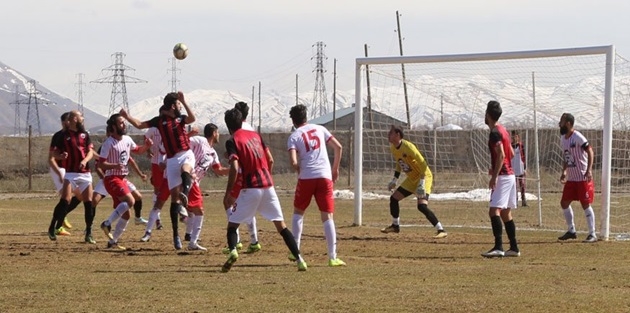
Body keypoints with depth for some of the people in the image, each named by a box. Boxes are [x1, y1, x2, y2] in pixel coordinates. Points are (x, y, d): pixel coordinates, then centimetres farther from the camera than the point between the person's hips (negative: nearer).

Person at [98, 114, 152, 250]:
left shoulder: (127, 140, 8)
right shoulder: (109, 143, -13)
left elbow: (137, 150, 27)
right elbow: (101, 164, -15)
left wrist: (146, 146, 6)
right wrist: (115, 166, -32)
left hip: (123, 178, 8)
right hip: (112, 178, -8)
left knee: (125, 214, 8)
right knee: (130, 200, -28)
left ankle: (113, 242, 18)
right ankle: (107, 223, -20)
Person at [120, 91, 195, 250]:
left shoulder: (180, 118, 10)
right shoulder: (160, 120, 5)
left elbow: (192, 119, -10)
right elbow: (139, 125, 7)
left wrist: (184, 102, -14)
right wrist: (127, 116, -7)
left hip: (186, 155, 1)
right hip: (172, 159, -1)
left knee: (185, 172, -36)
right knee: (174, 195, -1)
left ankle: (184, 198, -58)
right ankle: (175, 234, 4)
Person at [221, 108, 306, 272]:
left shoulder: (232, 141, -5)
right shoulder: (255, 135, 14)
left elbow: (234, 168, -16)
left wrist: (227, 194, -13)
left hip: (251, 187, -5)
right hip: (268, 185, 5)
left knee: (232, 224, 6)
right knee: (281, 225, 9)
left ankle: (233, 250, -22)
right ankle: (299, 259, 0)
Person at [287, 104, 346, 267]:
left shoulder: (294, 137, 3)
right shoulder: (320, 129, 12)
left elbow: (293, 162, -11)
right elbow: (338, 147, 7)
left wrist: (300, 170, 10)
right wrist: (335, 169, 16)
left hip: (306, 178, -1)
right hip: (325, 176, 1)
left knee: (298, 212, 20)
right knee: (327, 216, 1)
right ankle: (332, 257, -6)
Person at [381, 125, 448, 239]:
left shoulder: (408, 147, -25)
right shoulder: (393, 148, 2)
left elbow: (423, 164, -26)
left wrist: (421, 184, -29)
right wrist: (394, 180, 18)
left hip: (423, 177, -9)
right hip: (411, 179, 9)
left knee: (422, 206, -23)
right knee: (393, 198, 12)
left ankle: (441, 230, -21)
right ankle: (395, 226, 31)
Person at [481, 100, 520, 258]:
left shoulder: (495, 133, -14)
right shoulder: (503, 130, 16)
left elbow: (501, 155, -22)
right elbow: (511, 153, 22)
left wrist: (494, 176, -24)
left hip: (502, 176, -10)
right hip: (510, 175, 10)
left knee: (494, 211, -17)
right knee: (506, 213, 14)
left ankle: (498, 247, -27)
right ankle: (514, 248, 16)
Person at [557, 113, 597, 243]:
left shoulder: (578, 137, -16)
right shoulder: (563, 139, 10)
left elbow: (590, 151, -20)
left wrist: (589, 170, -28)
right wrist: (564, 172, 13)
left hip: (583, 178, -9)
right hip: (571, 179, 9)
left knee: (586, 204, -6)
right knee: (564, 203, 10)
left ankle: (592, 234, 0)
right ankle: (571, 231, 22)